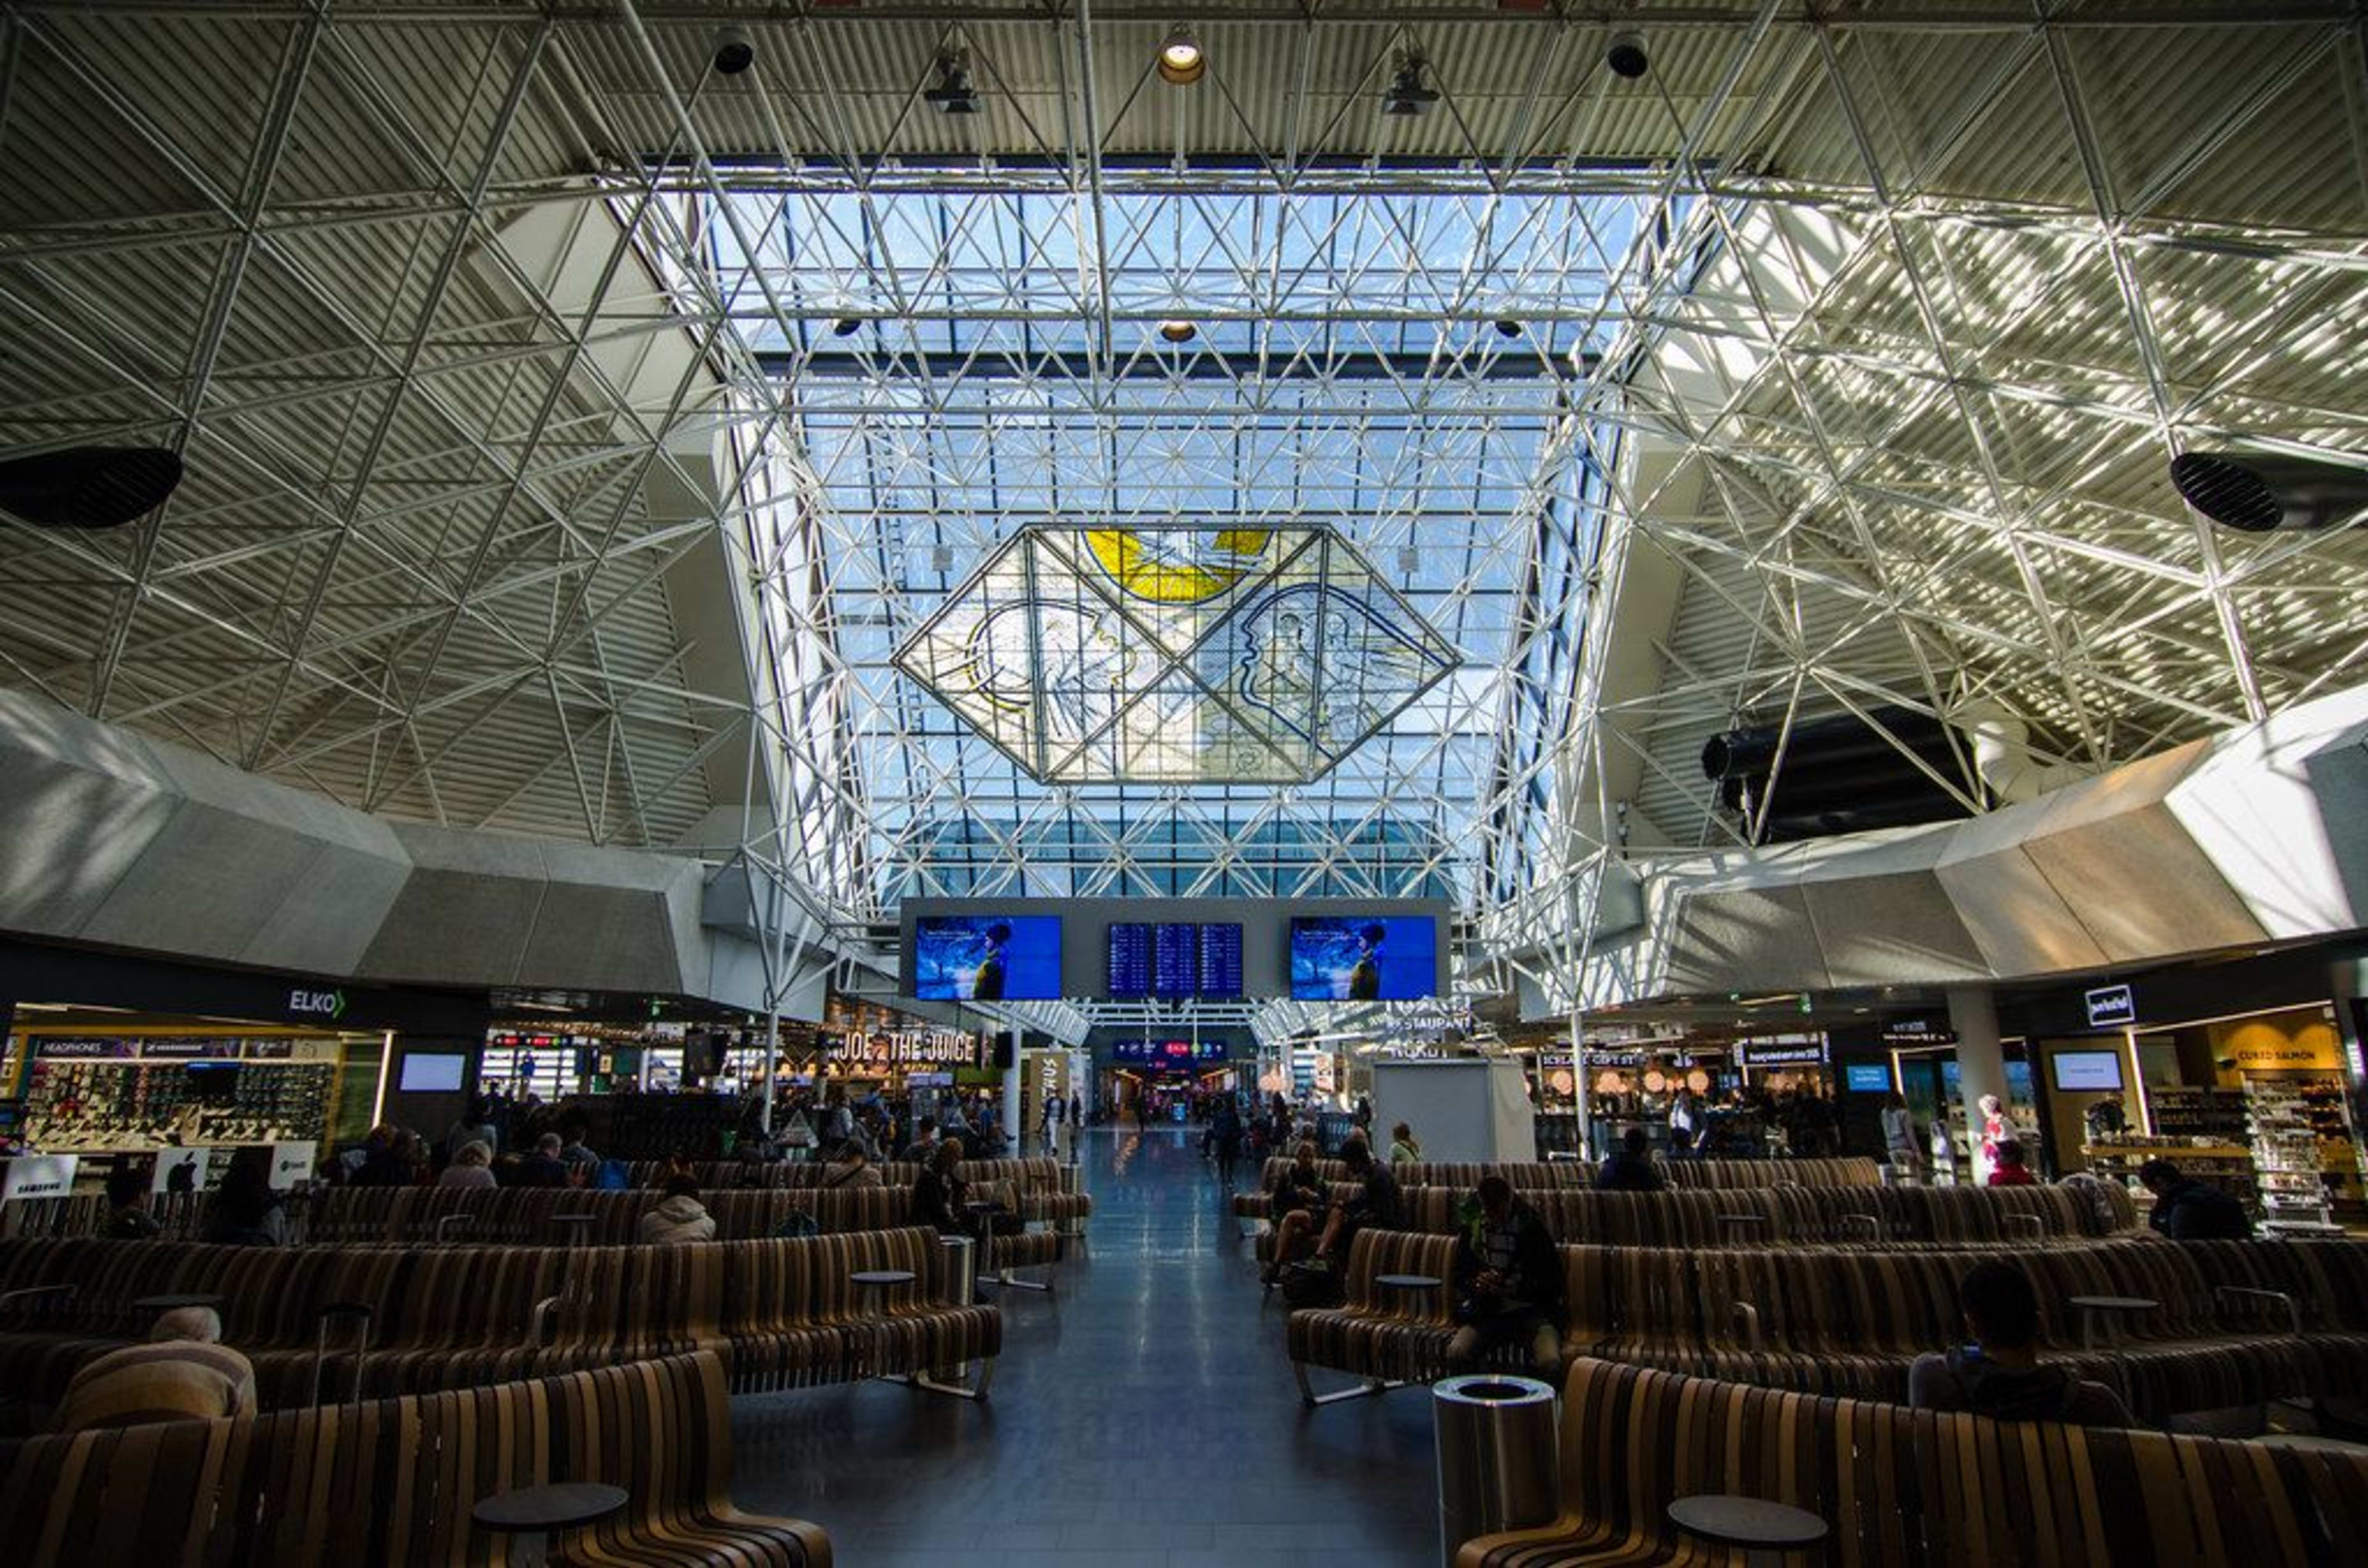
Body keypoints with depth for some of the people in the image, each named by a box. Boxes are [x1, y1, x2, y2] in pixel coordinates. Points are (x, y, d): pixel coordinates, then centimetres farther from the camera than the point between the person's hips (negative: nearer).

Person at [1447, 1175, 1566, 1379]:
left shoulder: (1532, 1227, -5)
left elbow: (1554, 1282, -3)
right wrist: (1476, 1285, -12)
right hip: (1487, 1313, 2)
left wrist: (1517, 1289, -18)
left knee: (1550, 1363, -32)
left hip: (1531, 1313, -2)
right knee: (1456, 1354, -26)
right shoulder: (1471, 1228, 3)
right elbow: (1458, 1280, 12)